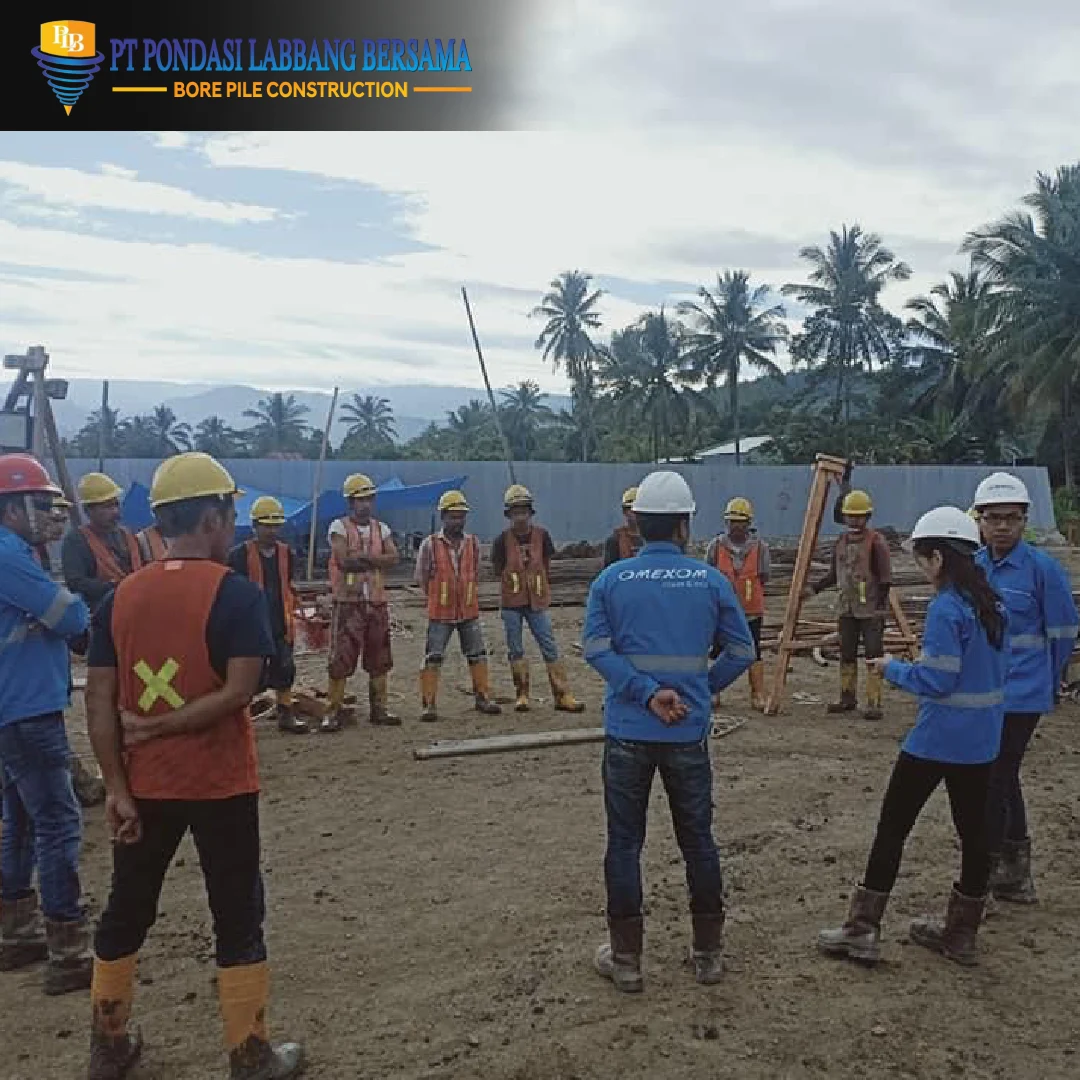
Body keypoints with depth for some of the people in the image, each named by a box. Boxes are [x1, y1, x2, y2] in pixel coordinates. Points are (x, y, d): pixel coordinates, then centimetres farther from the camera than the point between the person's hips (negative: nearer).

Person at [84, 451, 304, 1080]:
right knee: (238, 917, 9)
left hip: (144, 784, 5)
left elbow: (100, 701, -2)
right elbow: (239, 691, -22)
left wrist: (117, 787, 0)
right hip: (221, 785, -4)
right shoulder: (237, 593, -13)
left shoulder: (122, 595, 1)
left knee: (126, 911, 20)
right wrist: (161, 725, -13)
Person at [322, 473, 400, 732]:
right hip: (348, 601, -5)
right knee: (341, 658, -4)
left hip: (377, 601, 5)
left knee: (379, 658, 10)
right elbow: (344, 560, -16)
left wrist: (361, 556, -15)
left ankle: (379, 708, 19)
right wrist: (375, 559, -6)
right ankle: (335, 711, 2)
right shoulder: (339, 527, -3)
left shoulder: (381, 528, 11)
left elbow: (393, 558, -4)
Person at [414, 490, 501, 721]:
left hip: (469, 611, 4)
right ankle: (428, 704, 4)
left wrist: (470, 597, 12)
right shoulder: (430, 544, -7)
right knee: (433, 658, -3)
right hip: (440, 613, -3)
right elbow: (420, 578, 1)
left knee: (478, 655, 9)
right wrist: (438, 597, 7)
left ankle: (483, 698, 21)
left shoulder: (473, 543, 4)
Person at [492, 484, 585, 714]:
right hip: (511, 603, -1)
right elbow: (498, 571, 4)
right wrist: (515, 582, 5)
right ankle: (522, 695, 18)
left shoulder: (541, 535, -2)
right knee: (515, 650, 7)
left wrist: (541, 587, 9)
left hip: (537, 602, 1)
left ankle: (563, 695, 2)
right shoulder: (502, 540, -7)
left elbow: (546, 566, 10)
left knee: (550, 648, -1)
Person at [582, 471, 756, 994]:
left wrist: (648, 693, -14)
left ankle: (625, 958, 19)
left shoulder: (610, 580, -3)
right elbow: (741, 650, 1)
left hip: (627, 732, 0)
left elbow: (596, 647, -13)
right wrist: (700, 691, 10)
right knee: (698, 841, 15)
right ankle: (708, 952, 27)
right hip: (689, 734, 1)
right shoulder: (711, 580, -2)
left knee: (624, 844, 10)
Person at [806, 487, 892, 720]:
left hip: (871, 610, -7)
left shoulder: (876, 541, -9)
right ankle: (847, 698, 22)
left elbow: (885, 577, -11)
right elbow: (834, 574, 19)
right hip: (847, 609, 7)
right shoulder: (841, 541, 10)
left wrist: (880, 605, -16)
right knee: (847, 655, 12)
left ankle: (874, 703, 0)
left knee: (873, 656, -4)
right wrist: (815, 588, 9)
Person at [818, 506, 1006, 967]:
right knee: (973, 830, 13)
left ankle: (862, 930, 8)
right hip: (981, 739, 8)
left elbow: (937, 680, -19)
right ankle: (961, 933, 25)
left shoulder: (945, 608, -19)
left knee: (892, 827, 2)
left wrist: (893, 668, -4)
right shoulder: (992, 604, 6)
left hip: (936, 739, -8)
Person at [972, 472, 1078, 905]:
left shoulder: (1042, 568, -12)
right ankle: (1015, 871, 31)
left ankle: (988, 867, 12)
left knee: (995, 780, -2)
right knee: (1002, 777, 16)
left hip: (1021, 695, -6)